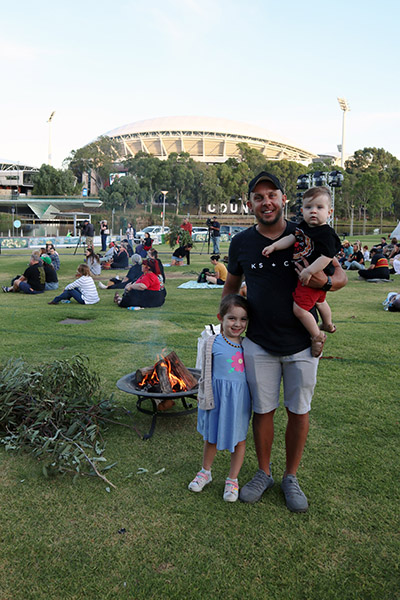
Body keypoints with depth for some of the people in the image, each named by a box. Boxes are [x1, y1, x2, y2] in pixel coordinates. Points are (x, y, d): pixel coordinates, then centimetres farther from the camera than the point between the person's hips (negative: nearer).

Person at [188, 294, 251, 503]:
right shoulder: (212, 344, -9)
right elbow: (205, 372, -1)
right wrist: (203, 395, 0)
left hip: (240, 398, 2)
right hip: (218, 397, -2)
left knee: (239, 438, 11)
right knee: (211, 437, 16)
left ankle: (232, 479, 30)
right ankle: (205, 471, 40)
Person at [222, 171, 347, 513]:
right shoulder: (241, 243, 0)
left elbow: (341, 275, 2)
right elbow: (231, 286, 14)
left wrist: (325, 282, -21)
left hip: (302, 343, 0)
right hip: (258, 343, 1)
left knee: (299, 411, 9)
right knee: (263, 410, 10)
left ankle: (291, 478, 29)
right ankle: (264, 474, 32)